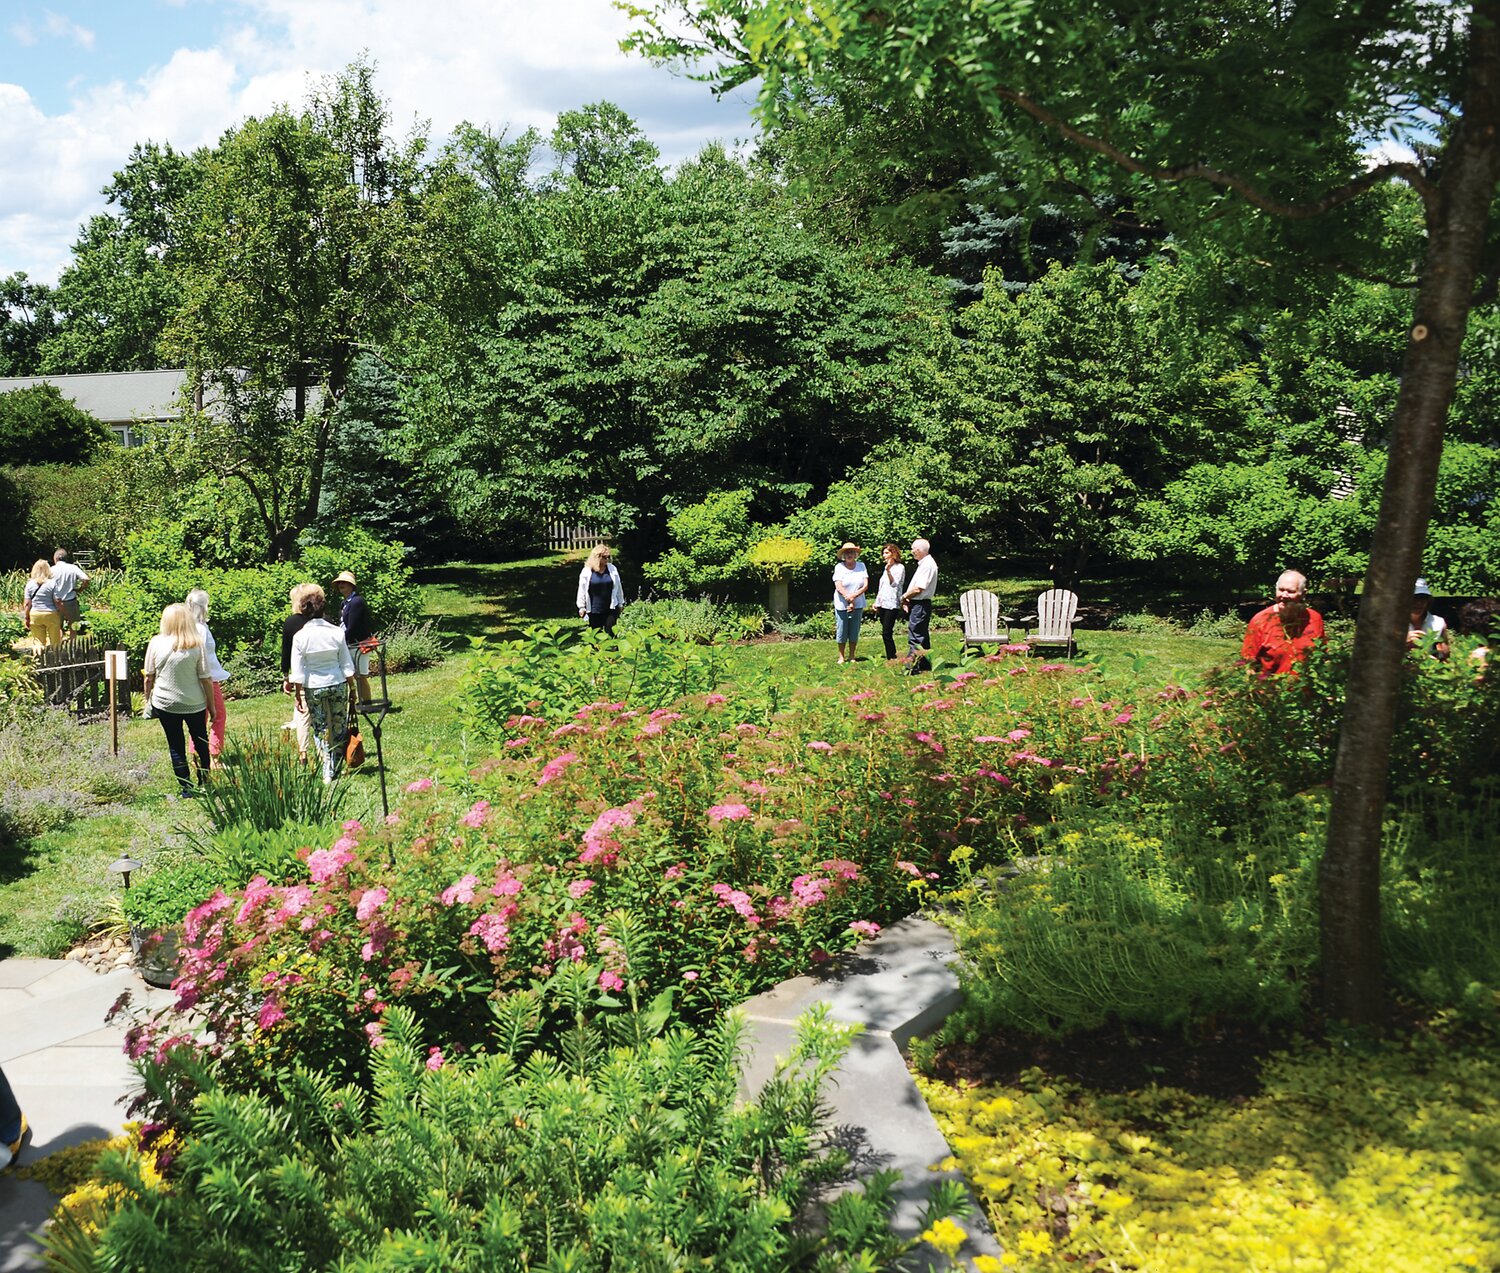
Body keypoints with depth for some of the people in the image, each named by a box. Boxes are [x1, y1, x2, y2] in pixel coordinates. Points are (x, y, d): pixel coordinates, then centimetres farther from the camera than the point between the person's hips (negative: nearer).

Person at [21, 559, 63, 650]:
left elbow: (27, 603, -1)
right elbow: (57, 602, -8)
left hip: (35, 615, 2)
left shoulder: (30, 584, -1)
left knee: (39, 642, 8)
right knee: (55, 643, 8)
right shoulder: (52, 583, -7)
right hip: (51, 615, -2)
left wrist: (26, 618, 7)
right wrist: (61, 615, 2)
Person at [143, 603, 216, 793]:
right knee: (201, 744, 16)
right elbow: (205, 680, -8)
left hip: (165, 704, 1)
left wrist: (148, 700, 14)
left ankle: (186, 788, 11)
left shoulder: (156, 643, -6)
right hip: (194, 704, -1)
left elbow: (149, 677, 0)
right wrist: (212, 706, 2)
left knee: (175, 747, 10)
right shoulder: (197, 646, -9)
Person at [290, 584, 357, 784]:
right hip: (338, 684, 1)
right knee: (339, 729, 12)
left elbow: (298, 673, -6)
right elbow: (347, 665, 0)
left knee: (320, 731, 8)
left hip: (313, 687, -1)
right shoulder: (337, 632, -6)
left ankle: (327, 773, 6)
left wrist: (298, 695, 3)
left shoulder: (300, 637, -9)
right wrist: (352, 687, 10)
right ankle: (336, 770, 18)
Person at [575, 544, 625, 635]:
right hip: (594, 610, 0)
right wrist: (581, 607, 1)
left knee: (610, 633, -6)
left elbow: (618, 587, 10)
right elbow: (582, 590, 2)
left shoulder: (612, 569, 2)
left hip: (611, 609, 0)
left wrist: (621, 603, 13)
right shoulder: (587, 571, -3)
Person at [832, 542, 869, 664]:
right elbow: (839, 587, -12)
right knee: (841, 631, 1)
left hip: (858, 604, 2)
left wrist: (853, 595, -16)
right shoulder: (839, 567, -5)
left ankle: (851, 657, 17)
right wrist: (849, 600, -17)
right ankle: (841, 657, 14)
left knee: (854, 631, 7)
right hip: (842, 605, -2)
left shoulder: (861, 566, 2)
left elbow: (865, 586, -4)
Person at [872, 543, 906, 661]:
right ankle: (891, 657, 13)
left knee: (886, 632, -13)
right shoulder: (886, 567, 20)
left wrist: (888, 571, -25)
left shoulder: (900, 567, -4)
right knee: (886, 632, 8)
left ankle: (892, 657, -8)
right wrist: (877, 602, 21)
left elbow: (895, 584, -15)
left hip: (892, 604, -8)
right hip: (883, 604, 8)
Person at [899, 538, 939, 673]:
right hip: (918, 604, 11)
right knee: (922, 636, 15)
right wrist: (907, 598, 7)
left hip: (920, 605, -11)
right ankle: (925, 665, 22)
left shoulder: (927, 565, -17)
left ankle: (912, 667, -11)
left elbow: (918, 589, -22)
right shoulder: (925, 563, 15)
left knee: (915, 637, -10)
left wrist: (904, 597, -7)